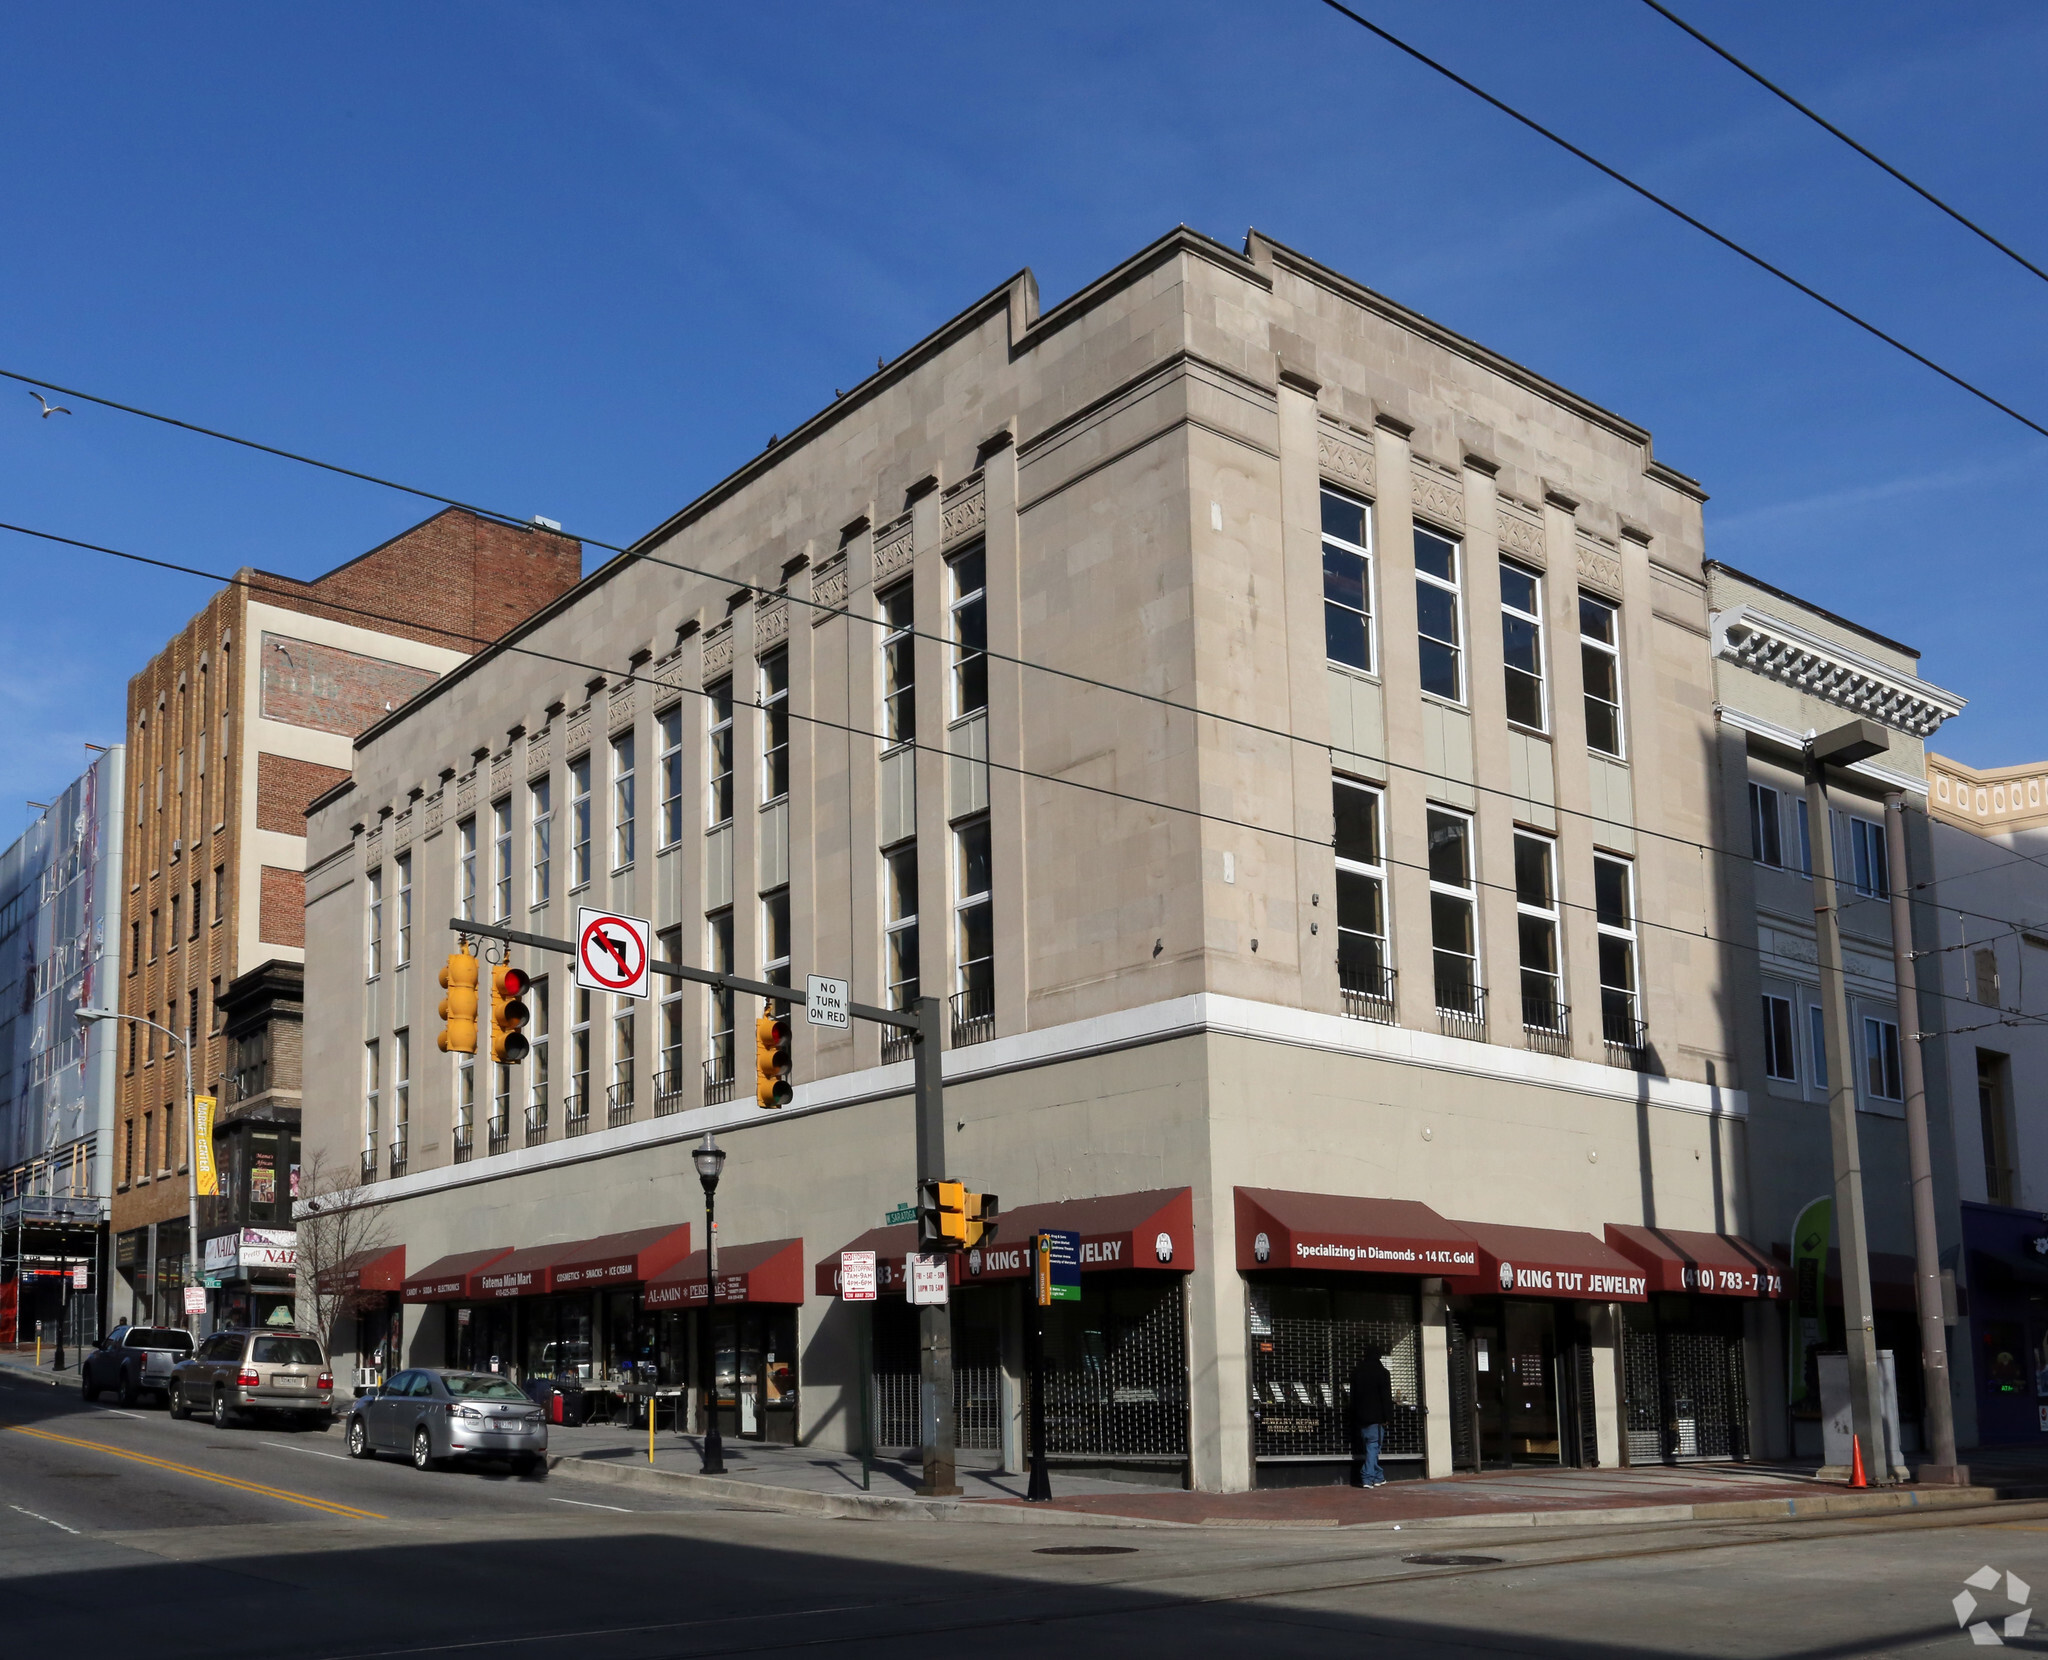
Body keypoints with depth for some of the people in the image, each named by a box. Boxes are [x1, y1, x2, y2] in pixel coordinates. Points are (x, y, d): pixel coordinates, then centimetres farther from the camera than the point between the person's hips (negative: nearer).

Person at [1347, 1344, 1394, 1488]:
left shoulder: (1356, 1372, 9)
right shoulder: (1381, 1372, -7)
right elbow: (1386, 1396, -8)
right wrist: (1386, 1417, -3)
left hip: (1360, 1416, 5)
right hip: (1376, 1416, -5)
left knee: (1371, 1447, 12)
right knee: (1373, 1447, -4)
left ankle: (1378, 1477, 16)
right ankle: (1367, 1478, -9)